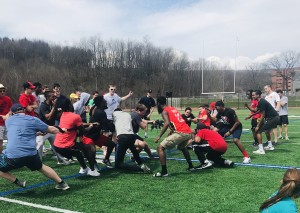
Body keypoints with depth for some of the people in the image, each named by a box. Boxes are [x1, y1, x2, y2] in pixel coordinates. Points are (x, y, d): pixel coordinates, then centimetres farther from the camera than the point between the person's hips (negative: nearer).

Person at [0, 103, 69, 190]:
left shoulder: (8, 120, 16)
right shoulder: (33, 120, 10)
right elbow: (51, 129, 17)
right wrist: (61, 130, 36)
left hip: (12, 156, -2)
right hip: (31, 155, 2)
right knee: (41, 167, 30)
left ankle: (17, 182, 8)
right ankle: (61, 183, 29)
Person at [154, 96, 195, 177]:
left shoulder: (164, 111, 1)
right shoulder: (173, 109, 24)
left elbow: (167, 123, -16)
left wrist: (159, 136, -14)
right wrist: (171, 132, 36)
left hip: (181, 133, -8)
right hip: (189, 133, 8)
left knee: (160, 148, -2)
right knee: (182, 147, 38)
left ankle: (164, 172, -7)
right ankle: (191, 166, 41)